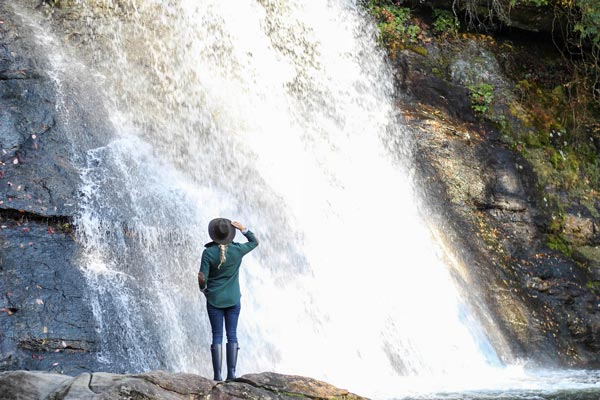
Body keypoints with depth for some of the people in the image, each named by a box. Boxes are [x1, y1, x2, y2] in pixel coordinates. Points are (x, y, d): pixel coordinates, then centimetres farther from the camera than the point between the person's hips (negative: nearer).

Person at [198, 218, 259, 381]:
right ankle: (231, 373, 1)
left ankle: (217, 375, -1)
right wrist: (244, 229, 0)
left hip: (214, 300, -1)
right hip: (233, 300, 1)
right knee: (232, 335, 5)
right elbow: (254, 242, 12)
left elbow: (203, 278, -10)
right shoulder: (237, 250, -7)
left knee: (217, 336, 3)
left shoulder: (208, 252, -13)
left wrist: (203, 288, 11)